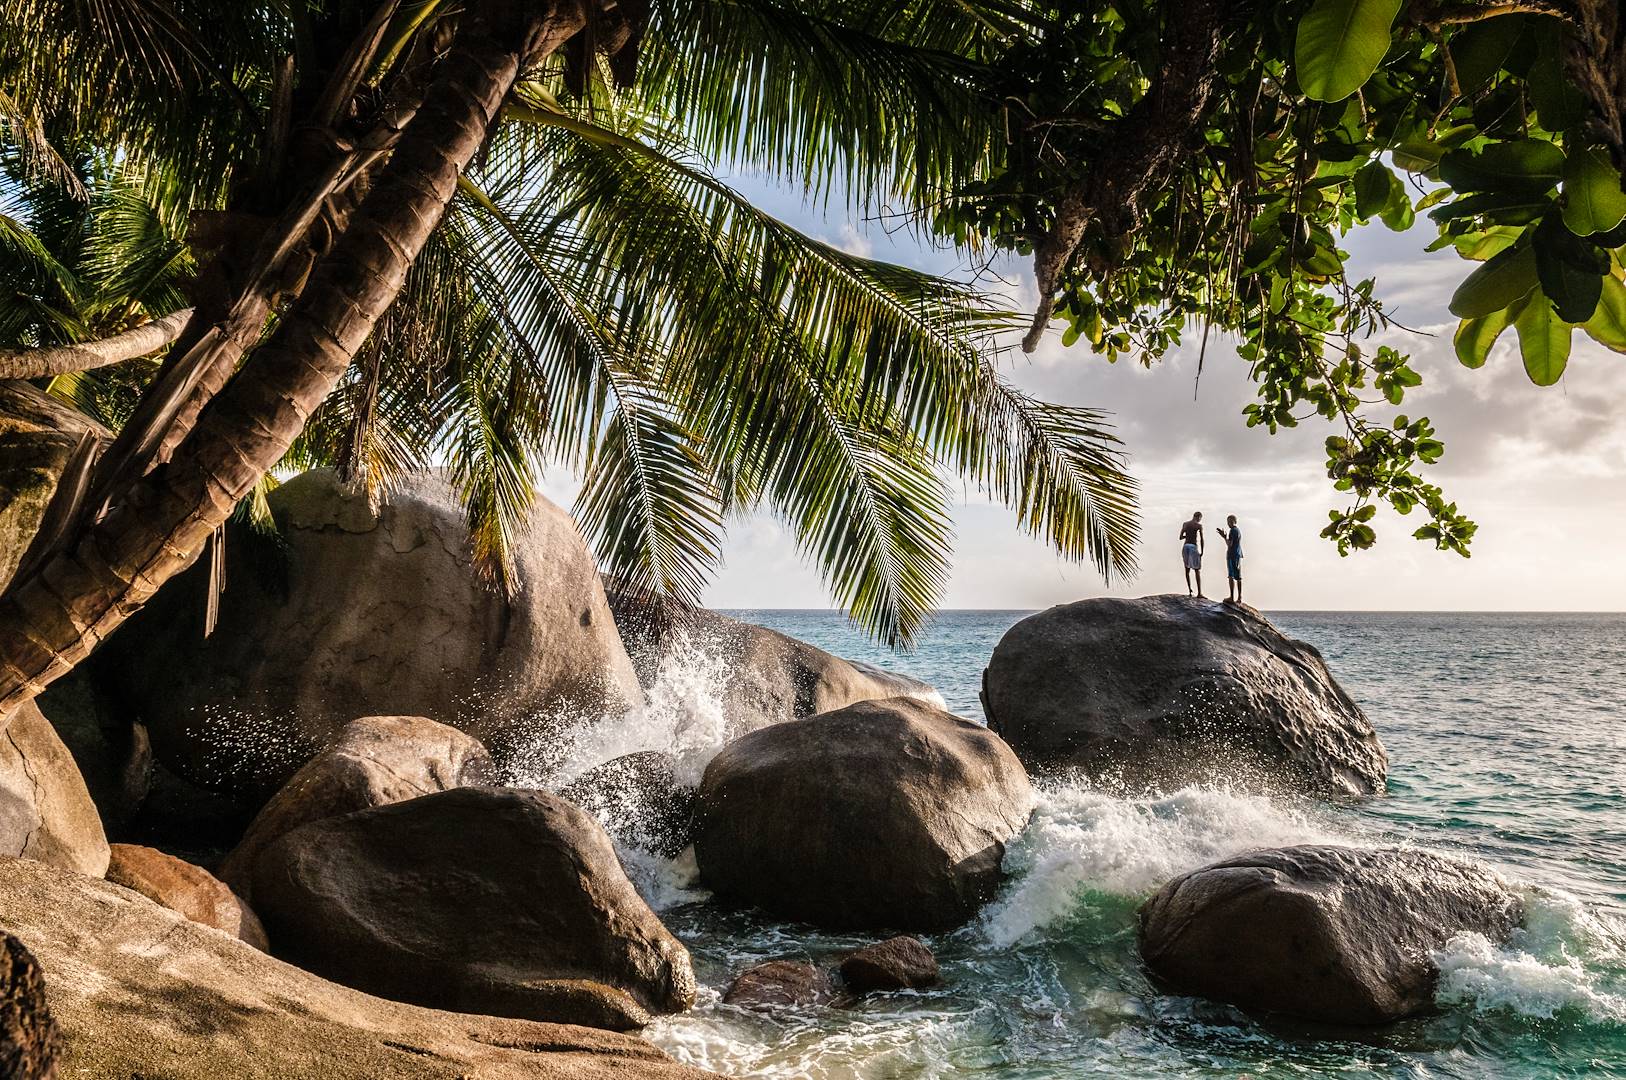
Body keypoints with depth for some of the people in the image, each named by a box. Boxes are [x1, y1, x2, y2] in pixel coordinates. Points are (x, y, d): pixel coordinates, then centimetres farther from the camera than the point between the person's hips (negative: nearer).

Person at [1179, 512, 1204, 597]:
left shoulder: (1185, 524, 9)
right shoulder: (1199, 525, -4)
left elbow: (1180, 537, 9)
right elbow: (1201, 539, -8)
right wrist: (1202, 552, -1)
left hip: (1185, 546, 5)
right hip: (1194, 547, -5)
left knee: (1187, 569, 15)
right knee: (1197, 571, -1)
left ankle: (1189, 591, 15)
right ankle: (1199, 593, -6)